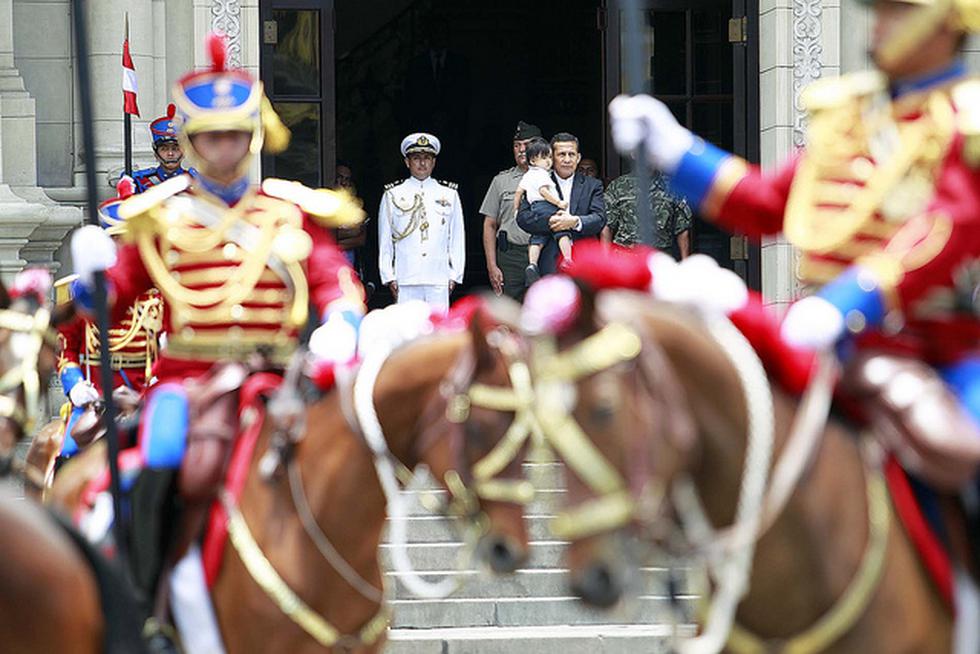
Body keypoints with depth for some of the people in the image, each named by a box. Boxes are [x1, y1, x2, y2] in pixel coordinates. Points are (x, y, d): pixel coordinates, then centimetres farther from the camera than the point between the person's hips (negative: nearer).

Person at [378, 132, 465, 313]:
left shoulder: (449, 195, 12)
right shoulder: (393, 196, 8)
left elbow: (457, 239, 12)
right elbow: (384, 241, 8)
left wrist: (455, 275, 6)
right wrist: (389, 277, 1)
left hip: (439, 278, 1)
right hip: (406, 279, -1)